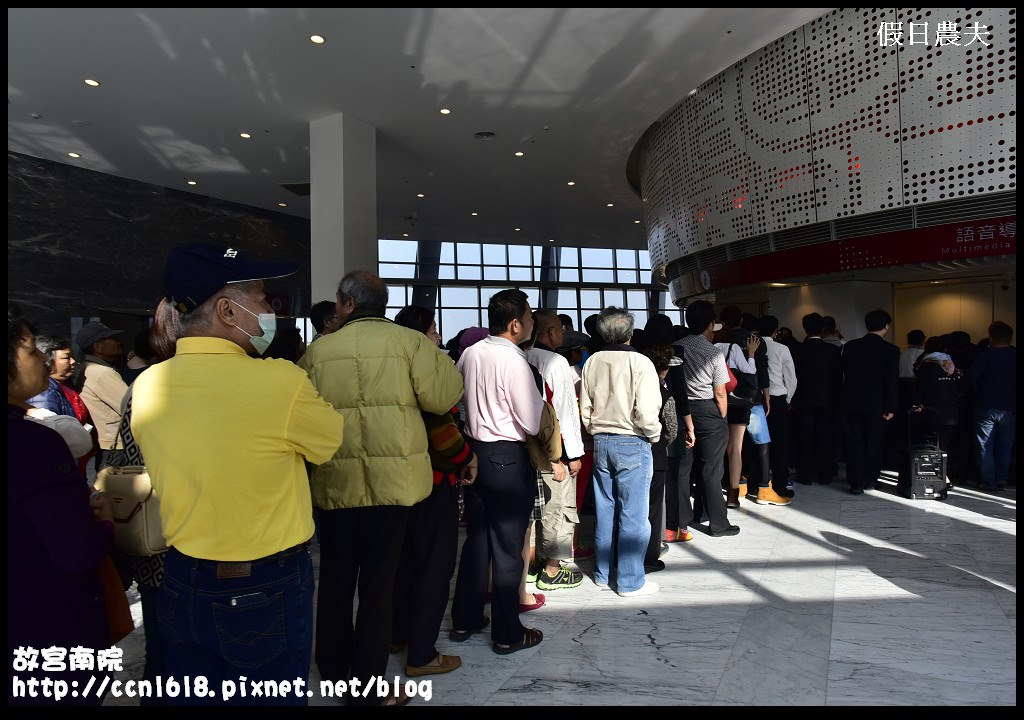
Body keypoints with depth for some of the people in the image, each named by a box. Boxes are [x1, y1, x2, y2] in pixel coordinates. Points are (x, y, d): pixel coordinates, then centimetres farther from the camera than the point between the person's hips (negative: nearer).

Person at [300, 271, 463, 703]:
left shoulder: (318, 350, 2)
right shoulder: (411, 341, -4)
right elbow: (442, 397, -10)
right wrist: (435, 355, 7)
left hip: (335, 480, 3)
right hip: (391, 477, -2)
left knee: (335, 577, 19)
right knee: (377, 580, 8)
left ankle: (333, 667, 37)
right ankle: (366, 686, 17)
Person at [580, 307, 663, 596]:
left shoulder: (592, 362, 1)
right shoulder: (640, 362, -14)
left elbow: (585, 408, 6)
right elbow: (646, 413, -18)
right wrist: (654, 435, 0)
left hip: (601, 442, 6)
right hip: (632, 444, -5)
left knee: (604, 511, 15)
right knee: (632, 516, 5)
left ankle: (602, 573, 28)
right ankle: (630, 581, 14)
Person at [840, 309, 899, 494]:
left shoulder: (850, 346, 0)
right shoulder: (891, 350, -7)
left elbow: (844, 374, 5)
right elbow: (893, 381, -8)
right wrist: (891, 407, -4)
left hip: (852, 402, 2)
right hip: (876, 404, -2)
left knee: (854, 443, 7)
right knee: (874, 443, 12)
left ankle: (856, 483, 8)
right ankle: (870, 480, 20)